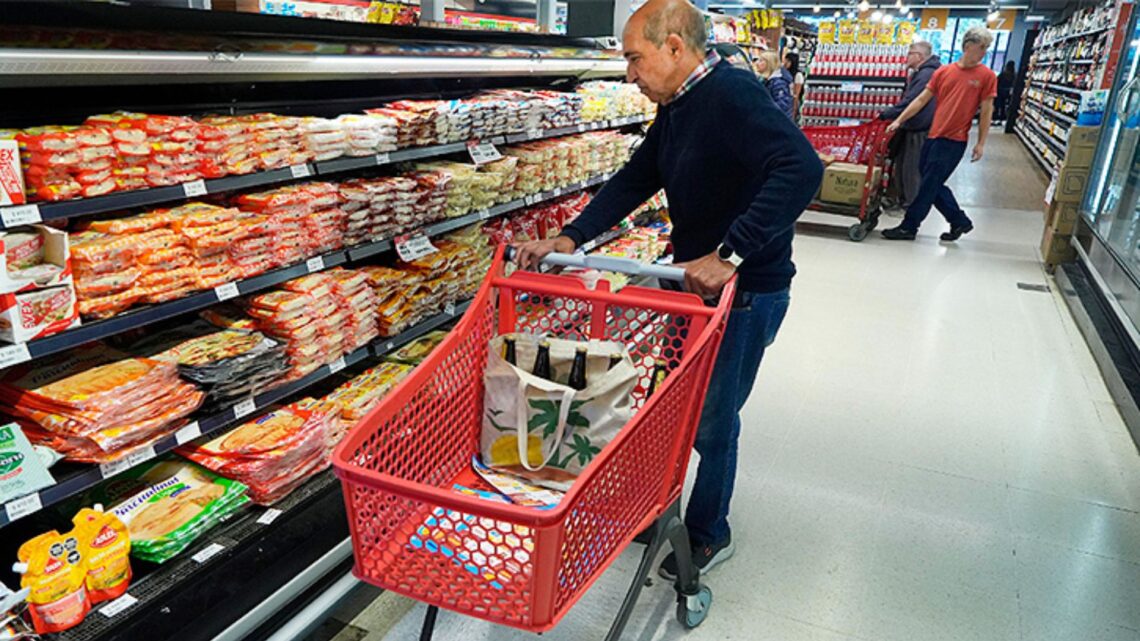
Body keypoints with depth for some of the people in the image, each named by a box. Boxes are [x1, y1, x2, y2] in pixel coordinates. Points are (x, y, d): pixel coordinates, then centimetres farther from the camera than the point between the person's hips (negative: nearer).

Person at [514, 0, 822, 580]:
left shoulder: (731, 95, -23)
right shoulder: (676, 108, 8)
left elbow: (802, 168, -36)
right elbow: (634, 181, 10)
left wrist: (731, 255, -38)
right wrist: (569, 239, -3)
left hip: (745, 291, -9)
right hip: (693, 278, 9)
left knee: (710, 422, 6)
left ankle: (708, 536, 30)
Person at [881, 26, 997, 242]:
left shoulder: (986, 76, -2)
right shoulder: (943, 71, 7)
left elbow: (986, 111, -1)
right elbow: (922, 99, 11)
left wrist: (981, 143, -5)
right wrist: (899, 120, 6)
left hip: (954, 141, -5)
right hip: (933, 135, 5)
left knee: (928, 186, -3)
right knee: (933, 185, 11)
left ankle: (909, 227, 7)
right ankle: (960, 221, 26)